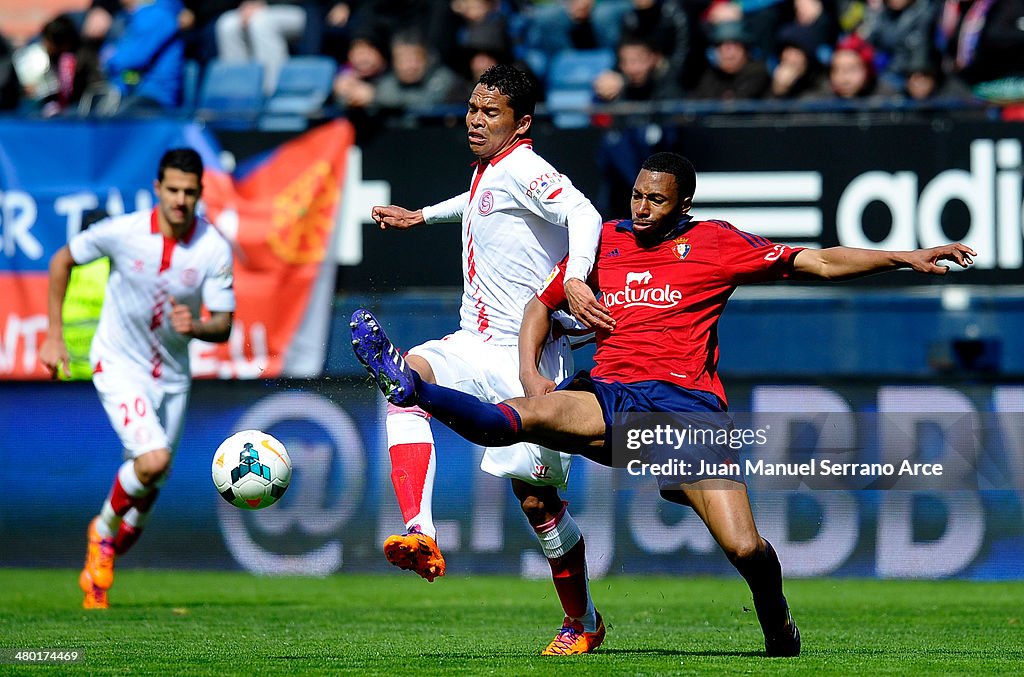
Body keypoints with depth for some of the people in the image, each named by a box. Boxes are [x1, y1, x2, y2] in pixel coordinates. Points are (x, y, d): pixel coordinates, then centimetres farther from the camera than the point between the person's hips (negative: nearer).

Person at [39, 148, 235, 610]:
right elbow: (63, 261, 0)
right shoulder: (122, 232, -18)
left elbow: (223, 327, -9)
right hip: (119, 365, -3)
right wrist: (54, 336, -1)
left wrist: (195, 327, -33)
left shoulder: (214, 249, -14)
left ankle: (103, 558, 37)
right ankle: (104, 529, 5)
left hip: (172, 375, 4)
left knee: (147, 486, 11)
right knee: (153, 461, -24)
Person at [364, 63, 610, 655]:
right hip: (477, 345, 7)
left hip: (529, 357, -7)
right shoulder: (487, 171, 14)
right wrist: (423, 215, 47)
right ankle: (421, 536, -37)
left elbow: (583, 213, -31)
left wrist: (575, 278, -47)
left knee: (535, 497, -4)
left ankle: (583, 622, 18)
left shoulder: (524, 169, -13)